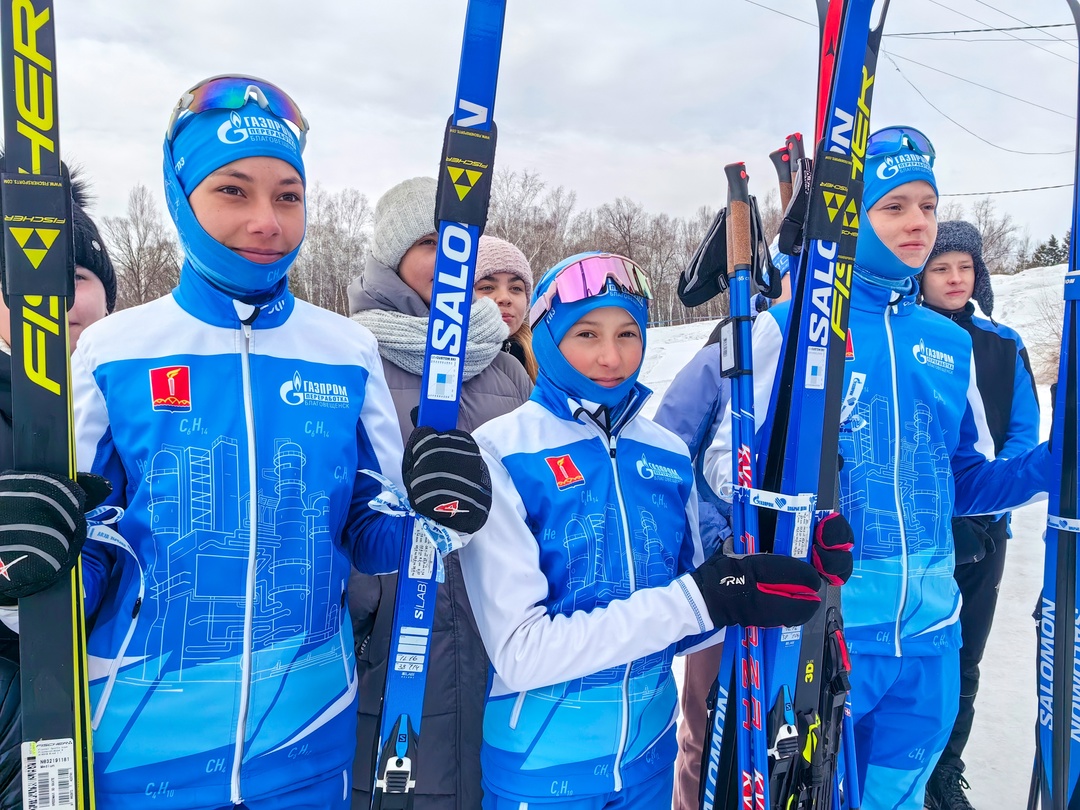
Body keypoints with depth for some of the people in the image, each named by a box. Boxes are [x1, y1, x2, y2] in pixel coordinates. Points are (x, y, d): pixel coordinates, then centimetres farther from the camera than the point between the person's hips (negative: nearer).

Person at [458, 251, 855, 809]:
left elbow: (684, 620, 5)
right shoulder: (500, 452, -17)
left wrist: (799, 573, -11)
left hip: (652, 754, 4)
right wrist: (701, 598, -25)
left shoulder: (669, 455, -2)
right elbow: (521, 651, -21)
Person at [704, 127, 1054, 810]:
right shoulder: (788, 326, -6)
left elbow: (966, 480, 15)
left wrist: (1052, 465, -1)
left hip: (929, 629, 5)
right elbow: (727, 458, -8)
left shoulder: (951, 343, 9)